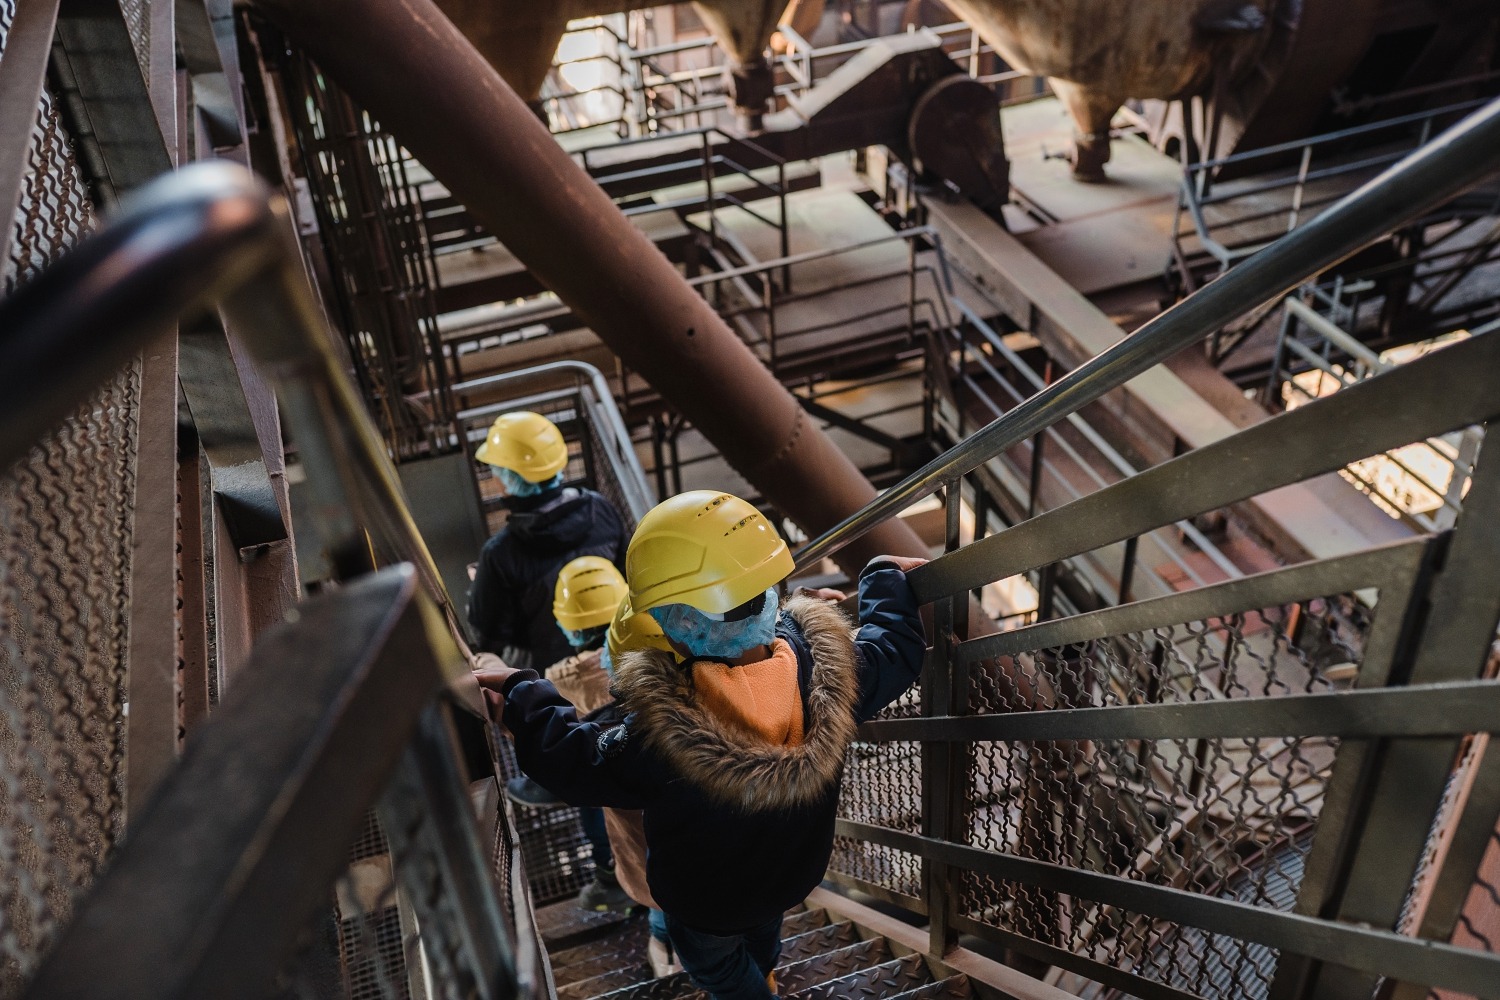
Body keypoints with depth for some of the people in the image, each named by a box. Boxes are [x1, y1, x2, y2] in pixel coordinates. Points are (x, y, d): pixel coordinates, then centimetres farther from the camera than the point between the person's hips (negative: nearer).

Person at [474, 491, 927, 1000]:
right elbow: (897, 647, -11)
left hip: (705, 900, -5)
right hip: (794, 870, 5)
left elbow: (573, 757, -25)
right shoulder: (828, 666, -33)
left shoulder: (661, 736, -44)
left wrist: (522, 693, -8)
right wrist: (888, 578, 8)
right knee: (763, 926, 39)